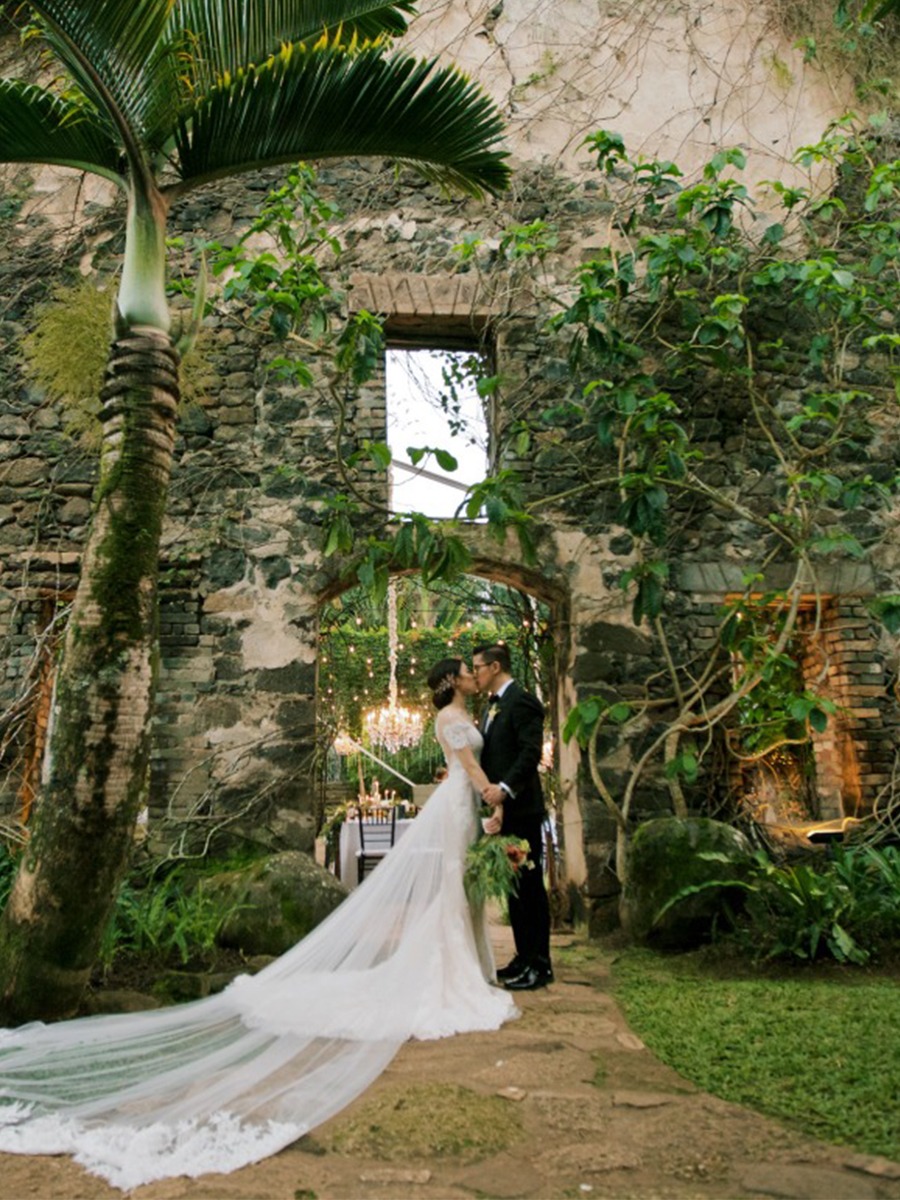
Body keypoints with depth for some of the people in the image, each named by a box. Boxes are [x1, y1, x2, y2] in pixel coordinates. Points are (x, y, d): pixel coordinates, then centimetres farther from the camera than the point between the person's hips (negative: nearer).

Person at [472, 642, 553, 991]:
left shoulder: (522, 702, -12)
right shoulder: (492, 706, 16)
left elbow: (531, 752, -21)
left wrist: (505, 788, -29)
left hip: (521, 809, -9)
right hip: (500, 809, 9)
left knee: (530, 884, -1)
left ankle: (539, 965, 8)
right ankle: (524, 957, 24)